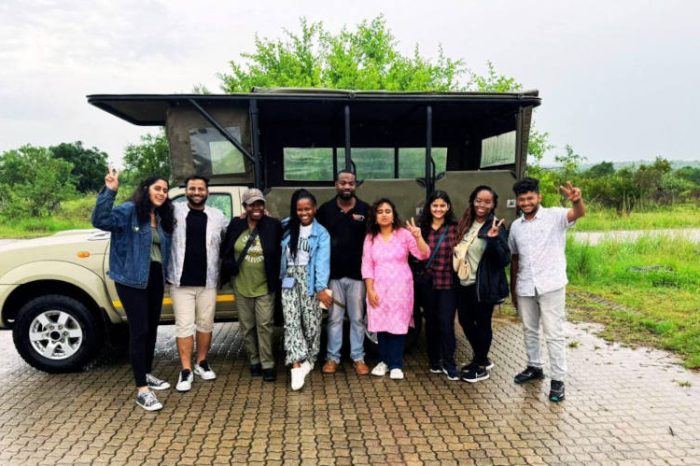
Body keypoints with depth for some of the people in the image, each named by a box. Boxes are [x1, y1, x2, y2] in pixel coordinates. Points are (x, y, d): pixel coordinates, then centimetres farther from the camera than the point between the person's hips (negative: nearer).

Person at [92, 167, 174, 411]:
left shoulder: (163, 218, 12)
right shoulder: (129, 210, -10)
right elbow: (101, 220, -28)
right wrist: (109, 191, -36)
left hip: (155, 279, 8)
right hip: (132, 279, -7)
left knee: (152, 328, 16)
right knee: (139, 331, -7)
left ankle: (147, 374, 33)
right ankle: (142, 390, -1)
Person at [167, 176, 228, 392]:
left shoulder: (217, 216, 4)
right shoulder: (174, 211, -3)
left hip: (208, 281, 2)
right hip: (181, 281, -2)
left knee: (205, 324, 12)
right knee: (184, 326, 1)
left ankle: (201, 363, 30)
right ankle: (186, 371, 11)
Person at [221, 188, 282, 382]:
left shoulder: (273, 225, -9)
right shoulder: (236, 225, -2)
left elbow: (279, 253, -2)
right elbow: (225, 250, 9)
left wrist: (275, 279, -5)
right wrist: (230, 265, -3)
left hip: (265, 286, -3)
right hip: (241, 286, 3)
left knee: (264, 324, -3)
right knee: (247, 326, 11)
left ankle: (267, 364, 6)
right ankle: (254, 361, 27)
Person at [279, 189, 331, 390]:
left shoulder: (321, 234, -1)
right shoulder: (286, 227, 8)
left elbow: (322, 261, -11)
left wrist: (321, 287, -22)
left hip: (309, 279, -1)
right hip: (290, 279, 2)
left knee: (311, 321, 3)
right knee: (291, 321, -10)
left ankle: (308, 360, 23)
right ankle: (297, 364, -14)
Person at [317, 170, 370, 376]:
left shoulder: (365, 209, 1)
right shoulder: (325, 209, 3)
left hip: (357, 274, 0)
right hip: (333, 273, 0)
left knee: (357, 318, 9)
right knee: (335, 318, 9)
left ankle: (358, 358, 20)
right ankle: (333, 357, 20)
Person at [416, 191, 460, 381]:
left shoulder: (454, 227, -4)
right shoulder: (423, 227, 5)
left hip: (447, 282, -3)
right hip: (427, 281, 3)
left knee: (446, 323, -2)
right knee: (431, 322, 13)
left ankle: (449, 364, 13)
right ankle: (434, 361, 28)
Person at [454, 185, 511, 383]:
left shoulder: (496, 227, -12)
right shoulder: (467, 223, 5)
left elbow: (505, 260, -19)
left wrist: (493, 239, -31)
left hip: (484, 285, -7)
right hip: (465, 283, 7)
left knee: (482, 324, 6)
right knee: (465, 320, 16)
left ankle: (481, 366, 24)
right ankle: (482, 359, 36)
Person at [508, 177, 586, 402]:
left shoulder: (555, 216, -7)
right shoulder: (516, 226, 8)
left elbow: (579, 214, -28)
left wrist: (576, 199, -51)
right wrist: (512, 288, 15)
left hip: (551, 286, -5)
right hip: (525, 288, 5)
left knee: (554, 334, 0)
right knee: (529, 330, 17)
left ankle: (558, 380, 10)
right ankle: (534, 367, 34)